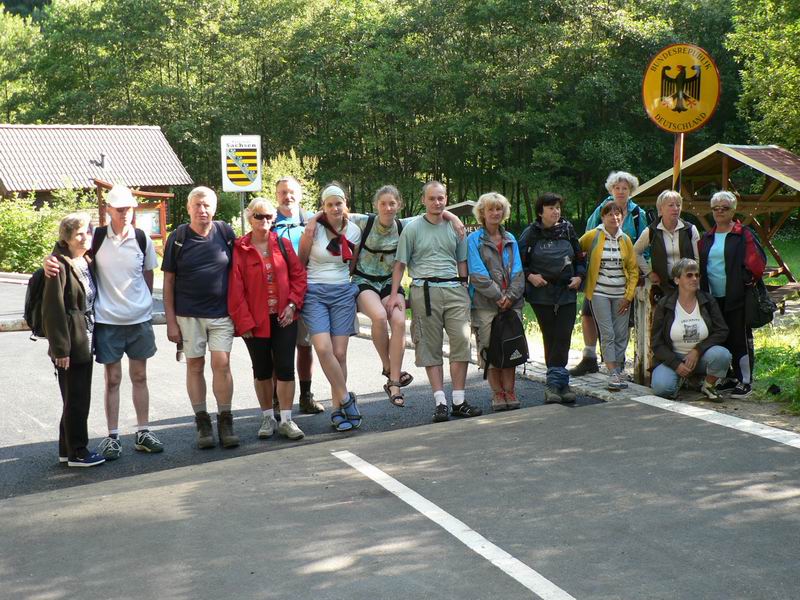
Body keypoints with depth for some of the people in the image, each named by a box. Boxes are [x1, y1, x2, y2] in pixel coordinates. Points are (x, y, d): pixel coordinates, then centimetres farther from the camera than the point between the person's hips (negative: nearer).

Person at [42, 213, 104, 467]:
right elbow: (52, 309, -17)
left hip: (85, 341, 8)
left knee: (78, 398, 14)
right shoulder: (60, 265, -14)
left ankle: (67, 449, 24)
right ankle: (77, 453, 9)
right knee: (76, 399, -1)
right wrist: (61, 348, -19)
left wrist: (92, 339, 9)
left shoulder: (88, 262, 12)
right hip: (71, 343, -8)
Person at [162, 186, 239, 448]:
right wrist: (171, 320, -2)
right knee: (195, 366, 5)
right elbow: (168, 281, 2)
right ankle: (202, 422, 14)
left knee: (221, 364, -6)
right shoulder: (178, 237, -1)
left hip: (221, 312, 0)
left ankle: (225, 422, 5)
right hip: (188, 315, 0)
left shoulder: (225, 232, 1)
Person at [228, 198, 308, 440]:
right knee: (262, 370, 10)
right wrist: (243, 321, -10)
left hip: (284, 318, 1)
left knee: (285, 368, -1)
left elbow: (298, 275, 6)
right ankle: (267, 417, 23)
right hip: (255, 320, -1)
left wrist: (292, 304, -5)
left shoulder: (283, 244, 4)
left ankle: (286, 420, 6)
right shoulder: (240, 249, -4)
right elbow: (235, 288, -7)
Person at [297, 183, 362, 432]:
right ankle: (346, 399, -2)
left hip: (343, 292, 3)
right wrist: (307, 237, -5)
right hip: (314, 292, -2)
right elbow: (300, 262, 4)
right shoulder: (314, 229, -6)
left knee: (340, 353, -2)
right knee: (323, 348, -18)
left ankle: (337, 409, 7)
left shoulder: (354, 231, 5)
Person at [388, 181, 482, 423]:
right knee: (431, 347, -1)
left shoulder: (455, 227, 14)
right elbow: (400, 264, 3)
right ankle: (440, 402, 2)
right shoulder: (412, 229, 5)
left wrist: (464, 289, 11)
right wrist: (395, 293, -6)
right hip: (425, 291, -3)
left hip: (454, 289, 3)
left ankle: (459, 400, 1)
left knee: (462, 341, -5)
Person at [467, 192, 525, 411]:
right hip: (486, 304, -4)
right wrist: (498, 296, -13)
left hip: (511, 303, 4)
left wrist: (511, 296, -8)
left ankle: (509, 391, 10)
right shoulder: (474, 239, 1)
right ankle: (497, 393, 7)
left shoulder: (511, 240, 14)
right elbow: (478, 274, -8)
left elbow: (517, 271, 7)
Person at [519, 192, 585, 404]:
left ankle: (554, 382, -5)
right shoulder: (531, 233, 0)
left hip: (567, 293, 2)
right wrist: (529, 276, -11)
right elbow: (519, 261, 4)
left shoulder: (568, 230, 7)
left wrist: (579, 276, 2)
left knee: (563, 337, -7)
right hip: (541, 293, -1)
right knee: (550, 337, 1)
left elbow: (580, 257, 16)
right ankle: (560, 382, 8)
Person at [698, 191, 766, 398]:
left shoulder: (744, 235, -3)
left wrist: (747, 280, -11)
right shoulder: (707, 237, 14)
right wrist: (703, 291, 8)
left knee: (740, 339, -3)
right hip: (714, 298, 6)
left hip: (737, 297, -6)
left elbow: (757, 262, -7)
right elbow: (701, 266, 17)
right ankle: (731, 378, 20)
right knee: (721, 339, 10)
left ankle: (745, 381, 3)